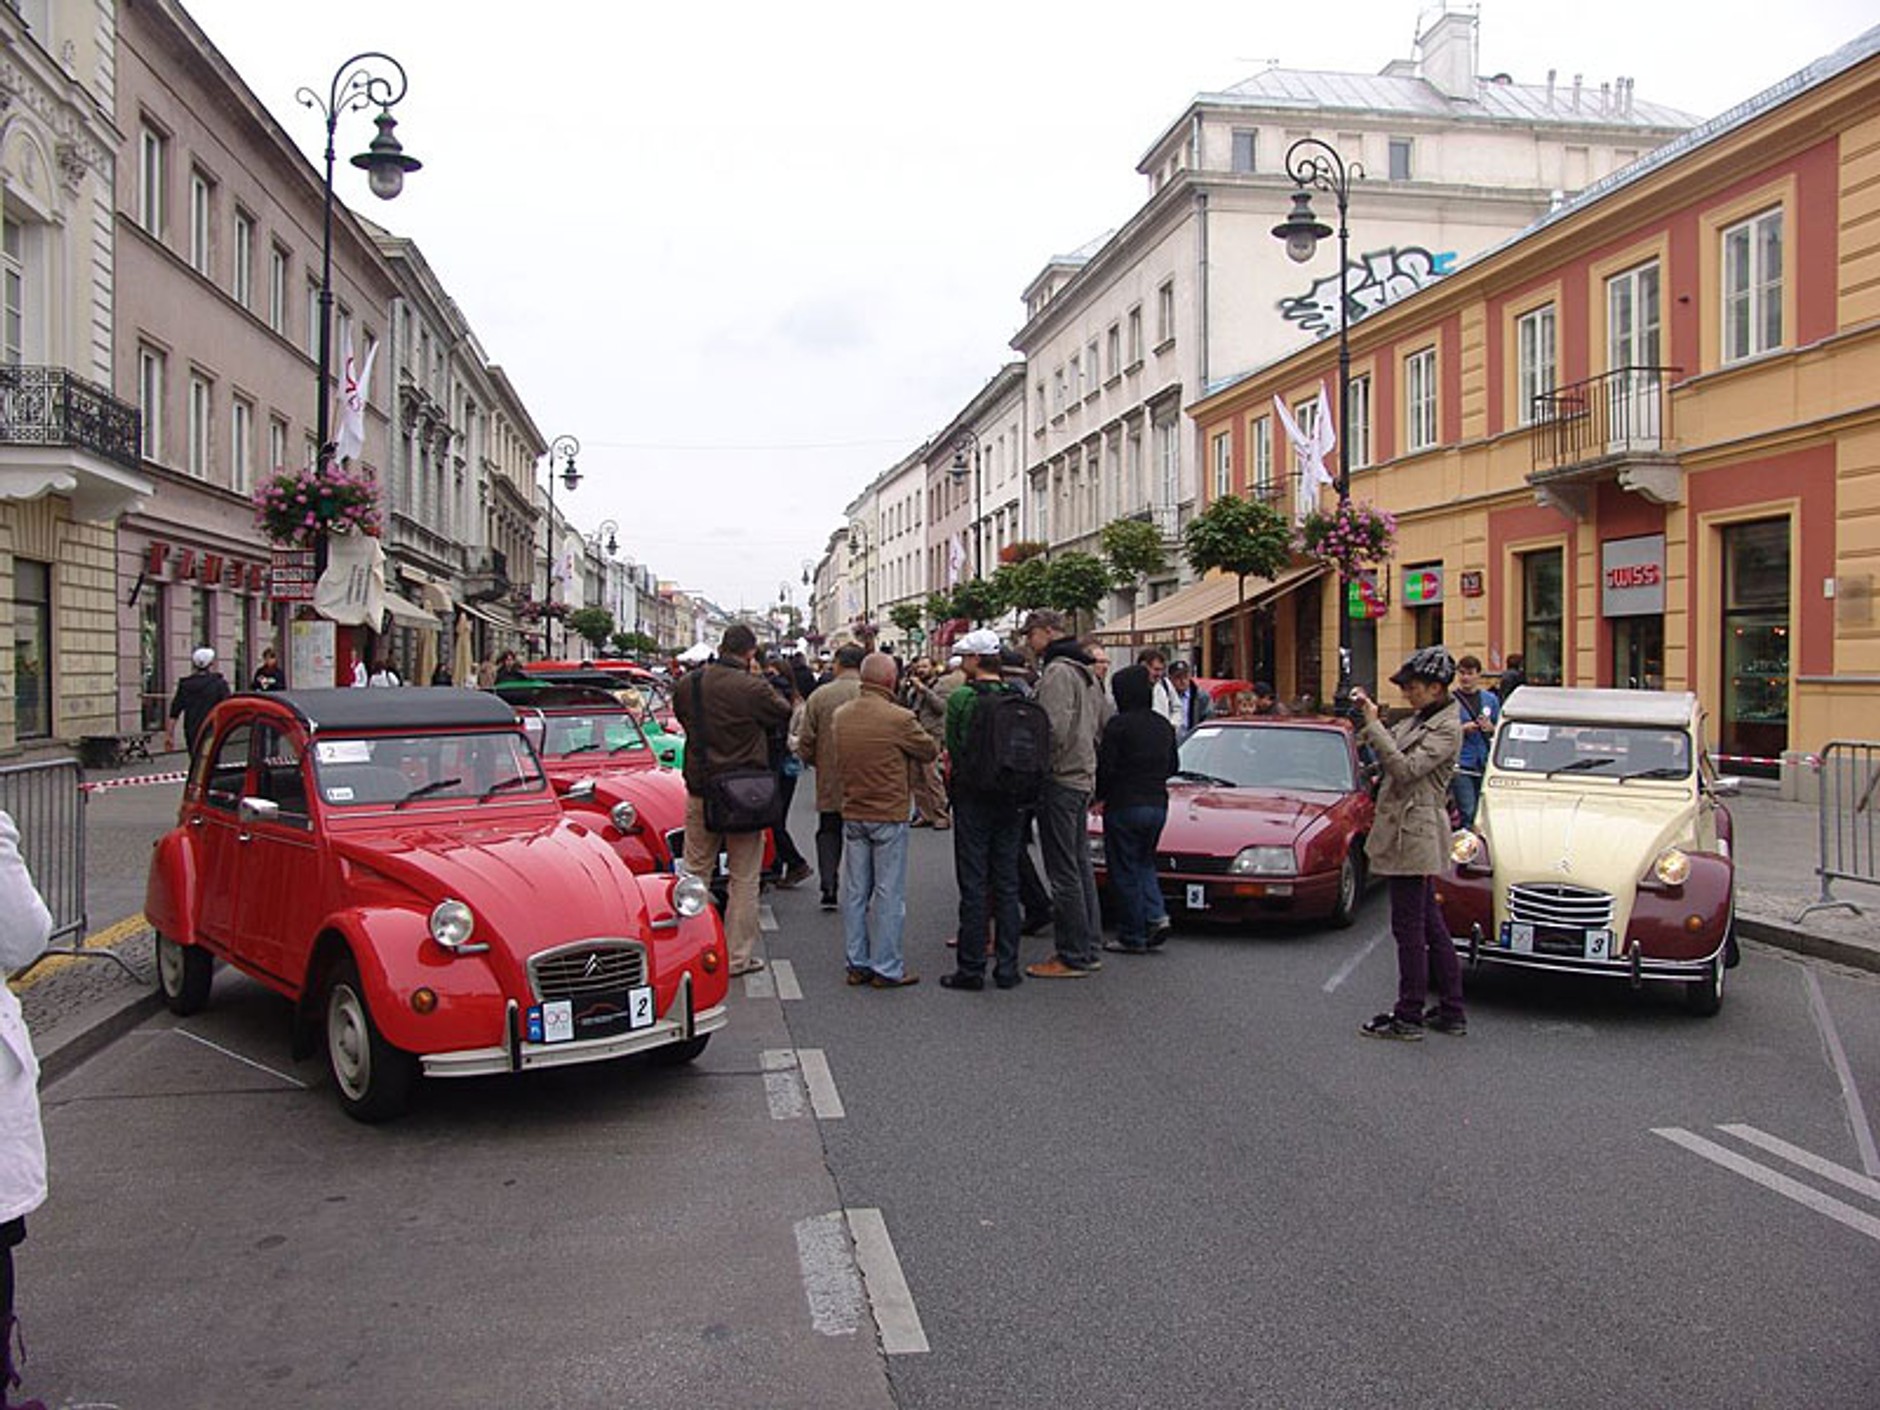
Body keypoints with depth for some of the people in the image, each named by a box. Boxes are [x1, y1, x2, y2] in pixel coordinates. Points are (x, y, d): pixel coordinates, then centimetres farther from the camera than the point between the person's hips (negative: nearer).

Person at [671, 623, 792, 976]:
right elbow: (784, 716, -1)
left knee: (695, 872, 15)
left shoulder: (690, 684, -1)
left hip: (700, 791, 4)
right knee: (744, 878, 6)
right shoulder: (752, 687, -17)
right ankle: (737, 957, 10)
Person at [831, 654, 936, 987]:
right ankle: (886, 968, 6)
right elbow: (931, 751, -4)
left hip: (852, 814, 6)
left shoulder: (839, 717, 2)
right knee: (889, 892, 2)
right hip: (889, 814, -6)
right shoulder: (899, 718, -17)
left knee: (855, 891, 11)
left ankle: (857, 964, 18)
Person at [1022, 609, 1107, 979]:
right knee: (1080, 864, 14)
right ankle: (1089, 949, 20)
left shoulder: (1058, 672, -14)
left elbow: (1055, 729, -24)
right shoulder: (1086, 671, 17)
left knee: (1063, 871, -5)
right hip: (1084, 776, 10)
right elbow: (1102, 723, 21)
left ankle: (1073, 956, -2)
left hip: (1060, 779, -10)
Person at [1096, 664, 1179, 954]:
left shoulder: (1119, 724, -14)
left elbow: (1105, 767, -15)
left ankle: (1132, 937, 7)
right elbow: (1173, 765, 15)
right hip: (1158, 805, 7)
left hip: (1125, 806, -7)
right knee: (1144, 864, 21)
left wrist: (1098, 796, 1)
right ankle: (1156, 917, 3)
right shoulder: (1164, 725, 7)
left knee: (1125, 871, 3)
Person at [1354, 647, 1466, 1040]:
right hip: (1407, 831, 10)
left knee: (1409, 928, -3)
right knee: (1431, 925, 14)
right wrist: (1370, 717, 5)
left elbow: (1404, 768, -23)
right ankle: (1451, 1012, 22)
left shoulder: (1446, 729, -14)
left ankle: (1408, 1017, 6)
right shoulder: (1418, 720, 13)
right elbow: (1392, 754, 17)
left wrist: (1374, 725, -20)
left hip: (1414, 833, -10)